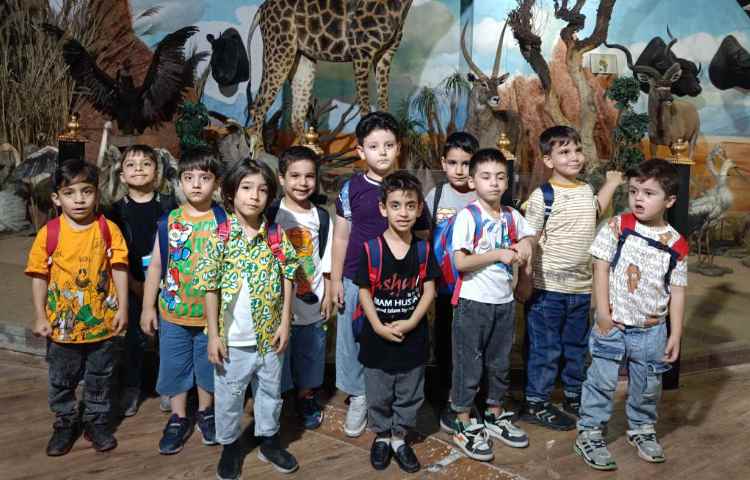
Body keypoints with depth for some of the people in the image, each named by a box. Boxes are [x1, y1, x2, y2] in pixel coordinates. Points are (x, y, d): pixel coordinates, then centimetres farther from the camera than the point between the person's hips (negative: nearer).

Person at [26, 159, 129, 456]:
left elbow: (119, 270, -5)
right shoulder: (48, 233, -9)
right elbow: (40, 276, -3)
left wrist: (122, 309, -7)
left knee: (99, 378, 15)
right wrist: (40, 317, -3)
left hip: (101, 322, 0)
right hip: (62, 324, 1)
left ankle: (97, 422, 34)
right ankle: (65, 424, 37)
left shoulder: (108, 229, -9)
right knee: (61, 379, 17)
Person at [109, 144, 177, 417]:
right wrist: (135, 285, -7)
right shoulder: (118, 210, 1)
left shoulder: (169, 205, -1)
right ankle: (132, 388, 24)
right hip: (133, 284, 1)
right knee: (134, 337, 8)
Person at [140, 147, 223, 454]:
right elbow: (155, 265, 2)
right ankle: (178, 418, 30)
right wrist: (148, 306, 2)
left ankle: (205, 412, 36)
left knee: (207, 366, 14)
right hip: (173, 312, 1)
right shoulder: (168, 222, -3)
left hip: (211, 312, -1)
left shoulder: (223, 222, -8)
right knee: (174, 366, 12)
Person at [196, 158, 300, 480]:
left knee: (270, 392, 18)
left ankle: (269, 440, 39)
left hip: (269, 334, 2)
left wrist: (285, 324, -3)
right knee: (229, 396, 14)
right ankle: (230, 445, 35)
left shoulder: (277, 236, -4)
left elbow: (287, 280, 1)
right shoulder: (220, 238, -11)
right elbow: (211, 287, -8)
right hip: (233, 337, -2)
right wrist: (214, 335, -9)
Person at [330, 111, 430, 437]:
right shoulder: (352, 188, -2)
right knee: (353, 341, 10)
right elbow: (341, 236, 2)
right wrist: (336, 280, 1)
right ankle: (358, 399, 28)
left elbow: (422, 237, 7)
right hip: (356, 279, 0)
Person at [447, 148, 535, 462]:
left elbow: (530, 234, 25)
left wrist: (526, 243, 2)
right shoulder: (467, 216, -14)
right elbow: (459, 262, -21)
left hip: (504, 301, 6)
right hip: (473, 302, -6)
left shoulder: (511, 216, 5)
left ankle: (495, 417, 36)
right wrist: (498, 254, -19)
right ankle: (464, 426, 18)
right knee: (469, 365, 4)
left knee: (500, 363, 18)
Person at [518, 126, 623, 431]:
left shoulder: (587, 190, 6)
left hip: (582, 287, 6)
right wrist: (525, 281, -13)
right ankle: (535, 403, 18)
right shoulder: (543, 196, -13)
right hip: (548, 288, -6)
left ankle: (573, 396, 36)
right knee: (544, 348, 4)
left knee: (577, 346, 19)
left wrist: (611, 185, 22)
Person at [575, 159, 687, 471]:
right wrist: (603, 312, -13)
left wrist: (675, 334, 1)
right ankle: (589, 433, 19)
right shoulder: (617, 227, -8)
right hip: (613, 325, -2)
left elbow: (677, 291, 2)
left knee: (648, 385, 17)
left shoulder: (676, 244, -2)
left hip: (652, 330, 3)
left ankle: (642, 429, 40)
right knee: (602, 380, 4)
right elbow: (601, 267, -9)